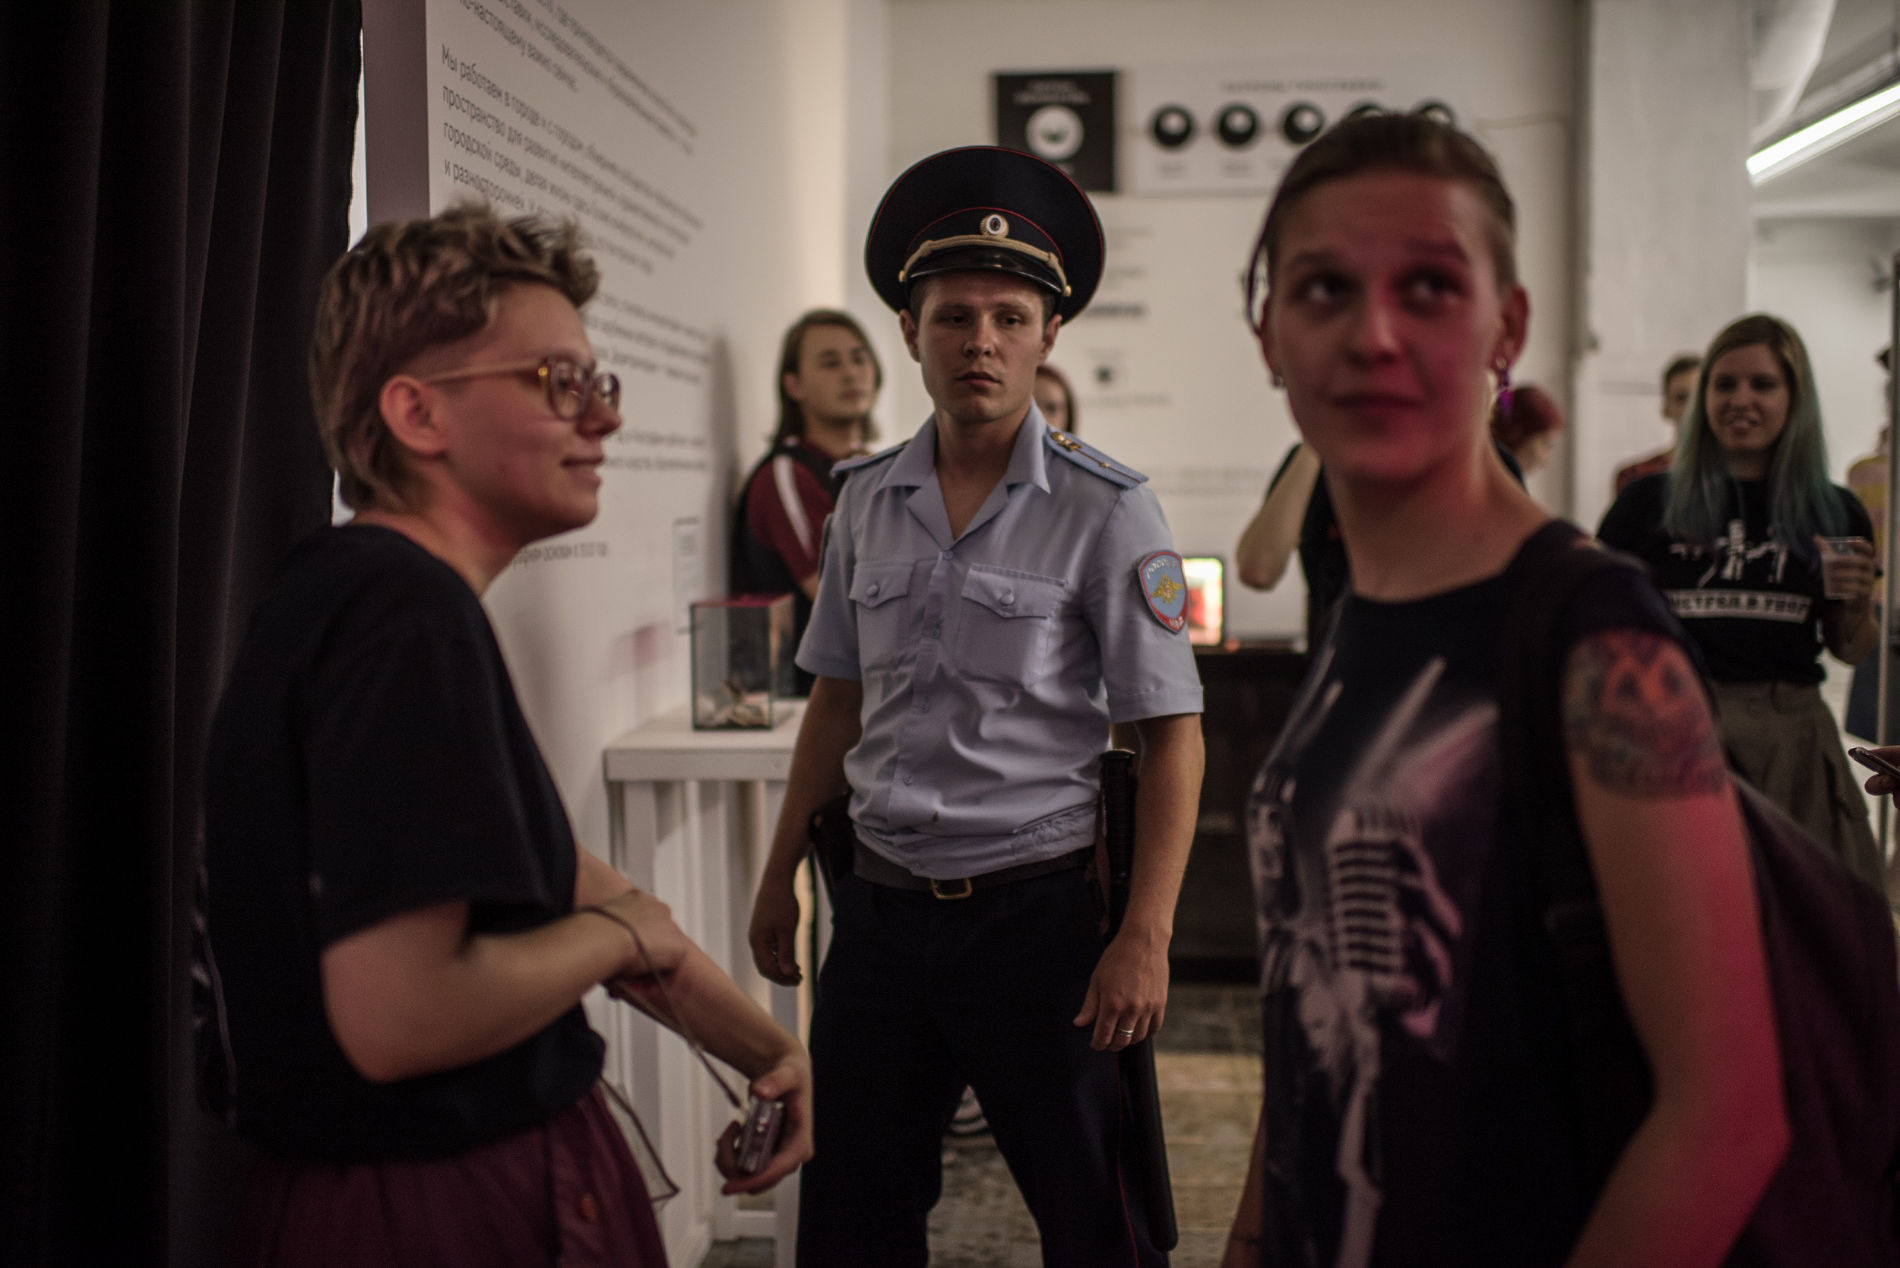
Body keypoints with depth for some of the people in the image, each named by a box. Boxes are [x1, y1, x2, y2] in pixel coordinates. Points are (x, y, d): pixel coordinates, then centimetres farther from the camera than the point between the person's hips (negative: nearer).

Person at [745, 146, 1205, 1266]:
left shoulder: (1105, 511, -8)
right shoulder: (868, 500, 6)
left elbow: (1172, 732, -9)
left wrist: (1146, 935, -15)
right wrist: (781, 873, 15)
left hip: (1037, 909, -4)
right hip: (883, 903, 4)